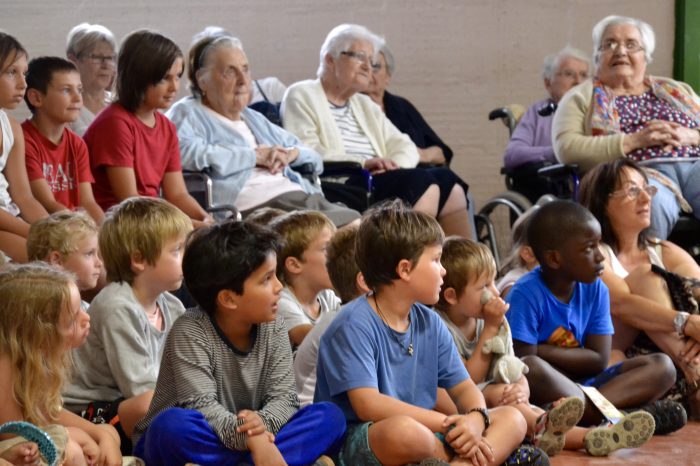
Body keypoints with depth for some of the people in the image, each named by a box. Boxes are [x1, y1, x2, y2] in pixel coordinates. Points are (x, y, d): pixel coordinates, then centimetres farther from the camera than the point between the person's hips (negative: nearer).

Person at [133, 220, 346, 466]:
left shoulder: (273, 327, -1)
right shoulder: (190, 333, -17)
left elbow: (284, 396, -6)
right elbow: (202, 406, -28)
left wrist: (263, 422, -31)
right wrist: (253, 439, -43)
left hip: (250, 437, 5)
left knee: (330, 417, -14)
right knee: (173, 425, -40)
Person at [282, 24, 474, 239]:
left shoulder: (365, 105, 29)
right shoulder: (301, 96, 6)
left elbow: (405, 146, 18)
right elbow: (305, 152, -10)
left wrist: (393, 165, -6)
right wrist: (362, 163, -18)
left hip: (378, 181, 7)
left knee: (446, 180, -17)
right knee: (420, 181, -28)